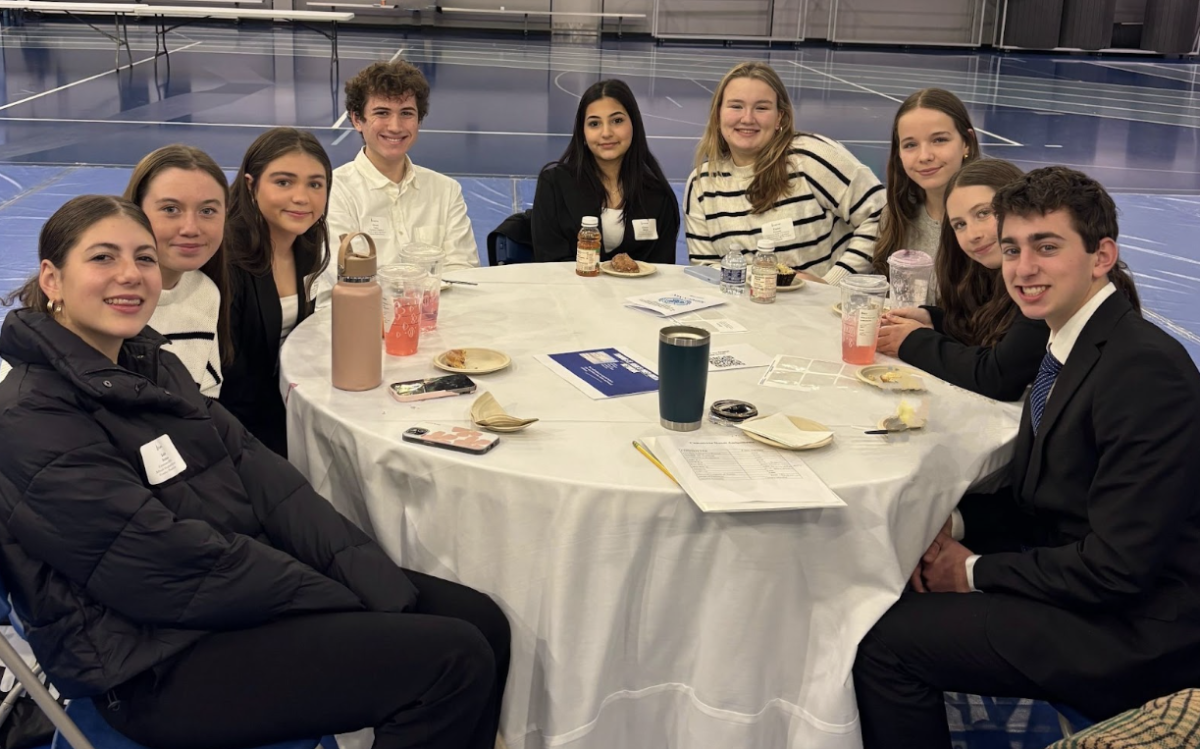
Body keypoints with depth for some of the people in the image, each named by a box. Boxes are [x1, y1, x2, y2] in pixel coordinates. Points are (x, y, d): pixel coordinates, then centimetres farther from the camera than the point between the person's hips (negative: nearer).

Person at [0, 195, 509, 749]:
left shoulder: (150, 364, 9)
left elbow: (260, 477, 2)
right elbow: (179, 568, -20)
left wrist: (372, 578, -10)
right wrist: (353, 604, -16)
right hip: (163, 666, -8)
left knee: (482, 621, -1)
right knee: (453, 662, -18)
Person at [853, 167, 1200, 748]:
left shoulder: (1147, 369, -23)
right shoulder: (1073, 346, 6)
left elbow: (1118, 566, -24)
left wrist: (975, 571, -14)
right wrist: (956, 524, -5)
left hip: (1136, 633, -9)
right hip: (1084, 584, 9)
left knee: (888, 640, -17)